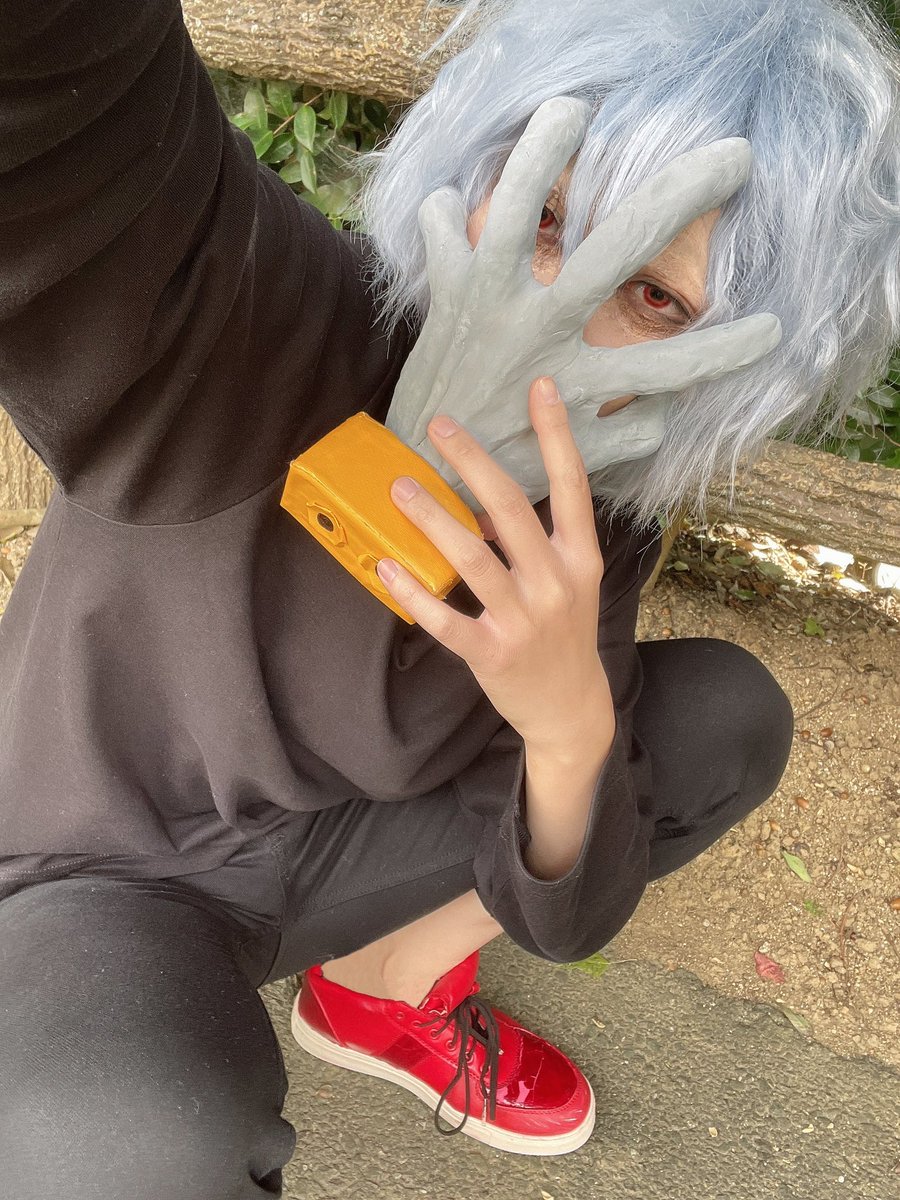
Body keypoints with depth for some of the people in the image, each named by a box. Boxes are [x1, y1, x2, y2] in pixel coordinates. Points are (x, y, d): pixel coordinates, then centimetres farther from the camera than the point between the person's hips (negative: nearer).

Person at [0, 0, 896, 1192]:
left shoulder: (592, 525, -15)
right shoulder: (255, 326, -32)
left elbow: (564, 914, -15)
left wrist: (573, 721, -35)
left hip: (332, 850, 5)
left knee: (727, 717, -5)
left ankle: (391, 985, 9)